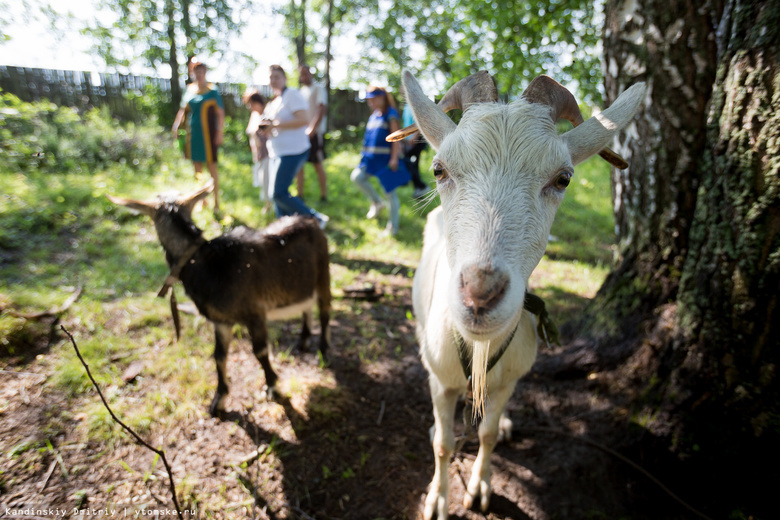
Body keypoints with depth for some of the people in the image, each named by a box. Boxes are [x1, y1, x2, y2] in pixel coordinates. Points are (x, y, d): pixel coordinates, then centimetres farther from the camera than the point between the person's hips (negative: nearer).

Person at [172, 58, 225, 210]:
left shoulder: (212, 91, -1)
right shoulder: (189, 90, 12)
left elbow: (220, 113, -5)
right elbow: (183, 110, 18)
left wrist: (220, 132, -13)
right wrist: (176, 127, 8)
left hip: (208, 134, -5)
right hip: (192, 134, 5)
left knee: (211, 165, -2)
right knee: (197, 166, 9)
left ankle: (216, 201, 6)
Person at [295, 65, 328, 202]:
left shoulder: (319, 88, -3)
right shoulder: (301, 91, 19)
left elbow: (322, 109, -14)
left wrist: (312, 129, -23)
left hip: (315, 132, -7)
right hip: (300, 132, 7)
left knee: (318, 165, -2)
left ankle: (324, 196, 7)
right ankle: (300, 195, 10)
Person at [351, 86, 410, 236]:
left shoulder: (391, 114, -7)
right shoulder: (373, 116, 15)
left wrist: (394, 158, -18)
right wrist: (365, 155, 20)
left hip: (386, 158, -7)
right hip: (371, 157, 8)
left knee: (390, 190, -2)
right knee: (357, 177, -9)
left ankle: (393, 225, 11)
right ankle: (377, 202, 11)